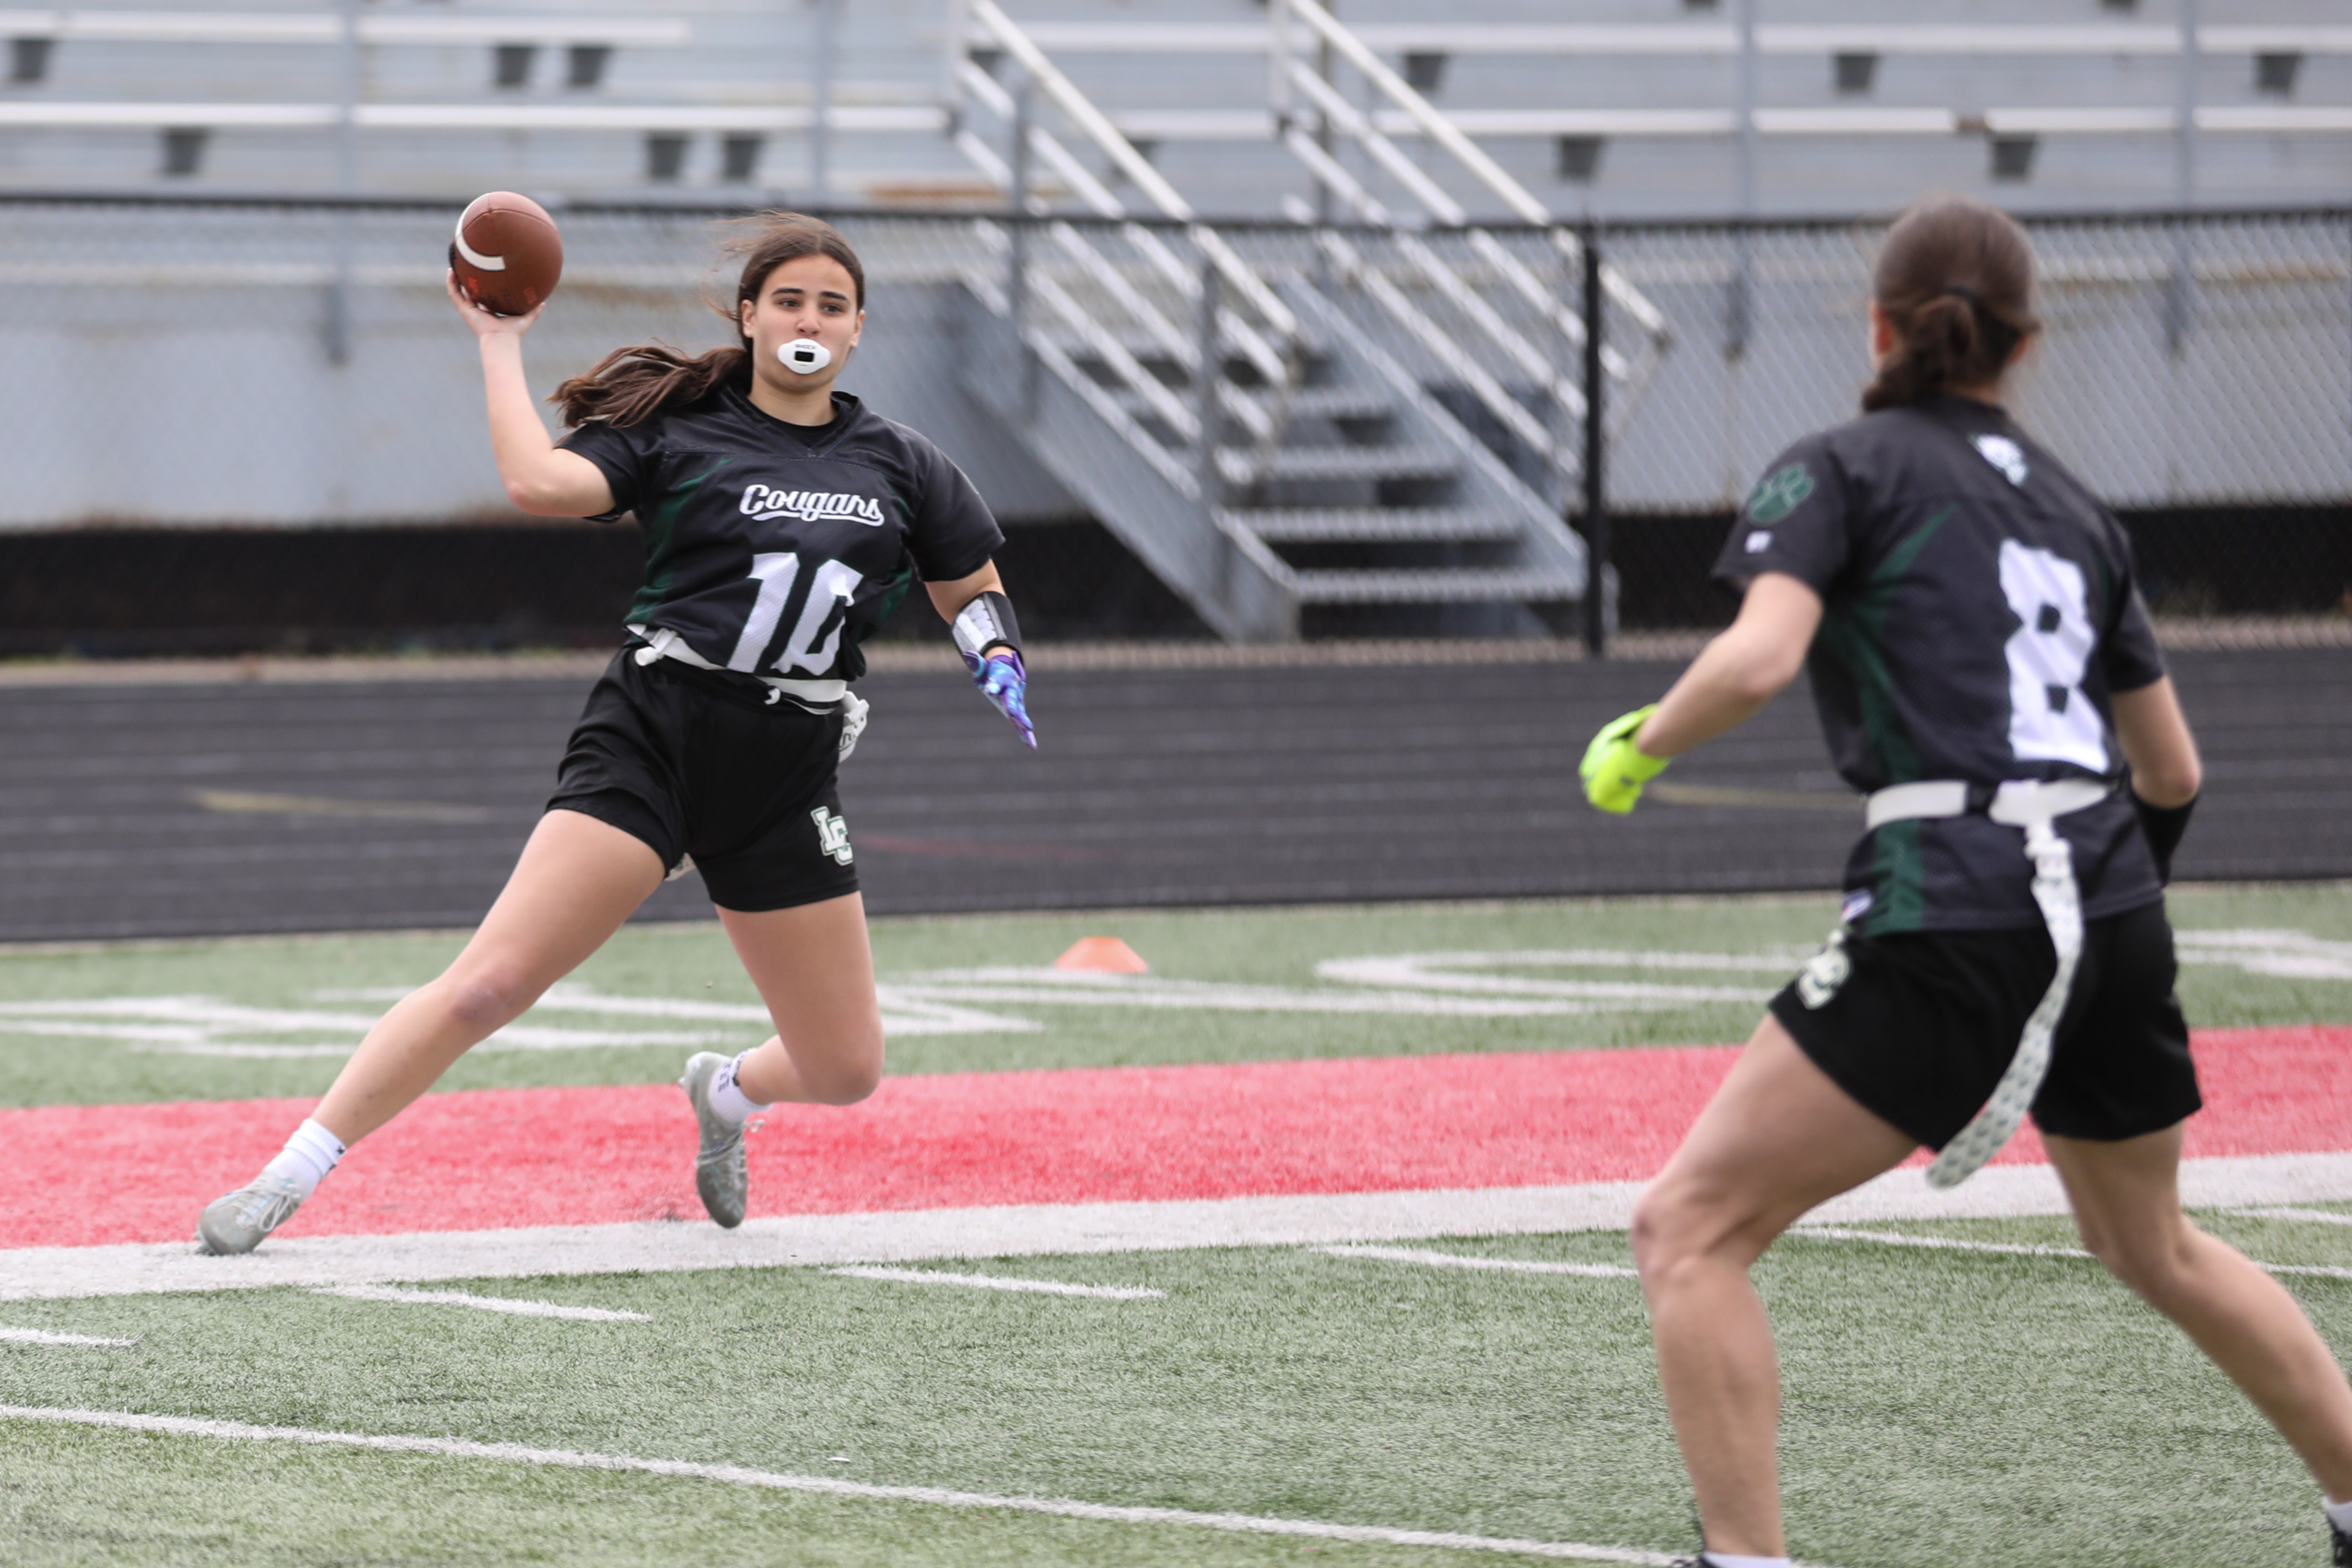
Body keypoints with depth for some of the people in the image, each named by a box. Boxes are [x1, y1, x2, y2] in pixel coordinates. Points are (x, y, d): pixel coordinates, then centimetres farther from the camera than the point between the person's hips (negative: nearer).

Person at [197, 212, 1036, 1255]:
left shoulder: (897, 466, 12)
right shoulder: (676, 432, 2)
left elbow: (973, 590, 24)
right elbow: (539, 481, -14)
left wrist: (998, 660, 3)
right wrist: (499, 342, -6)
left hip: (787, 781, 4)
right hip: (651, 739, -4)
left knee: (846, 1074, 6)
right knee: (492, 982, -19)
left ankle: (725, 1093, 43)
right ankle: (286, 1181, -13)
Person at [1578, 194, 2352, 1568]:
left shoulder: (1841, 468, 2)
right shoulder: (2075, 509, 19)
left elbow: (1759, 659, -16)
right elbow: (2174, 771, 23)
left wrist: (1639, 748, 2)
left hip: (1956, 916, -7)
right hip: (2113, 913, 7)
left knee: (1690, 1230, -3)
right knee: (2152, 1247, 30)